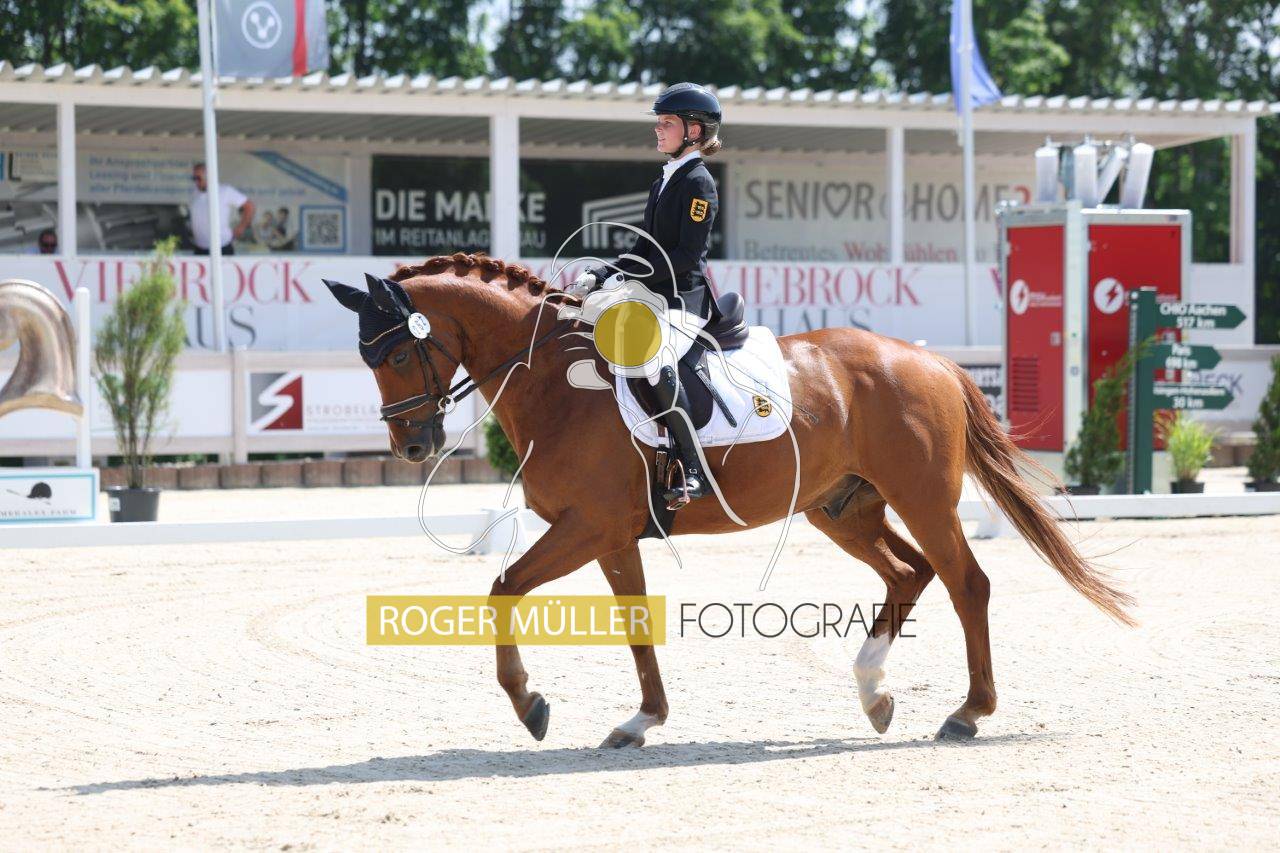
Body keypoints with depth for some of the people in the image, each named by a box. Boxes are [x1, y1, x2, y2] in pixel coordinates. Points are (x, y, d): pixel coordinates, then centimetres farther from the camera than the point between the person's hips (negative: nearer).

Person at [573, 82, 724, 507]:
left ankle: (694, 470, -32)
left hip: (685, 300, -10)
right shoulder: (664, 182, 19)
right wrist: (600, 276, 5)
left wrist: (628, 275, -18)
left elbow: (686, 256, -16)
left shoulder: (698, 183, -8)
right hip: (655, 300, 10)